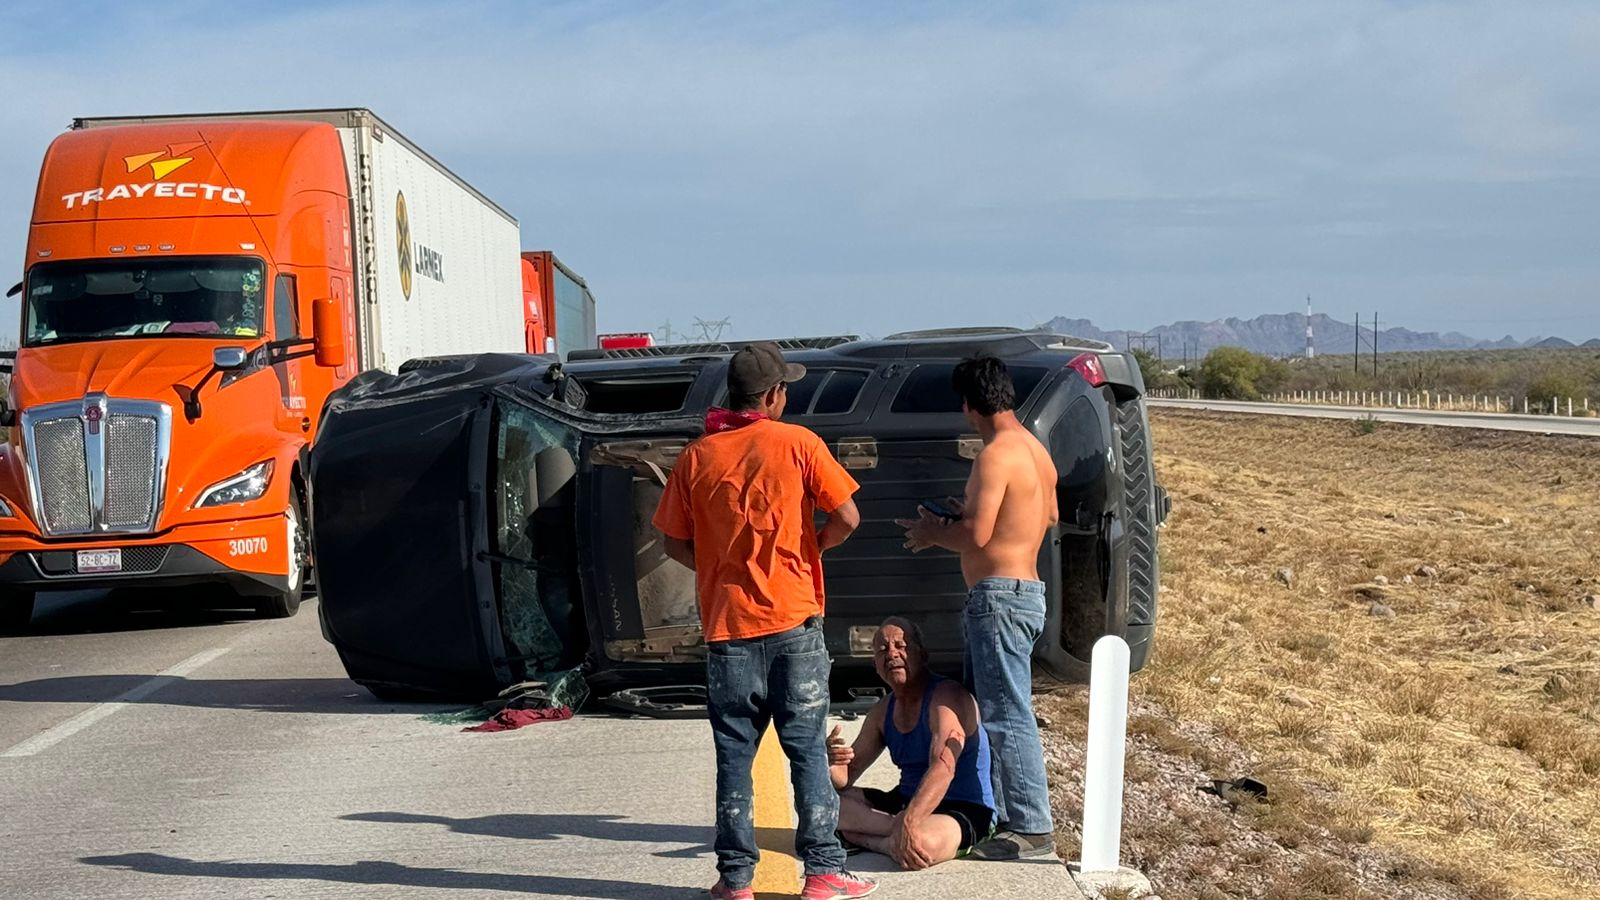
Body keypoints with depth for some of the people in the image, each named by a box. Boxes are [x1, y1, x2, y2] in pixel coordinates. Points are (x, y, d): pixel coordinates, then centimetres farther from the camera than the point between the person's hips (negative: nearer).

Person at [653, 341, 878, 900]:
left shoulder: (697, 457, 2)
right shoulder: (798, 444, -5)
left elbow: (673, 544, 4)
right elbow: (847, 518, -8)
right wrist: (810, 549, 9)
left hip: (727, 624, 2)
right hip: (794, 621, -2)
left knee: (734, 754, 8)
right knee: (807, 748, 5)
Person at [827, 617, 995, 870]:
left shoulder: (946, 697, -16)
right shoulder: (882, 712, 9)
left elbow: (943, 768, -31)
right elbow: (845, 779, 7)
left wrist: (908, 823, -45)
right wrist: (831, 758, -19)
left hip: (965, 811, -8)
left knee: (922, 843, -41)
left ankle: (860, 838, -12)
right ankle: (895, 829, -15)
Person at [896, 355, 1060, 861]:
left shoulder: (996, 455, -17)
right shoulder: (1036, 450, 14)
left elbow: (976, 535, -23)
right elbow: (1048, 517, 27)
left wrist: (934, 533, -3)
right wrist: (970, 515, 25)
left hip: (999, 597, -10)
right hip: (1024, 590, 10)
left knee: (1007, 716, -7)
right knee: (986, 710, 17)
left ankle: (1032, 829, -4)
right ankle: (997, 814, 23)